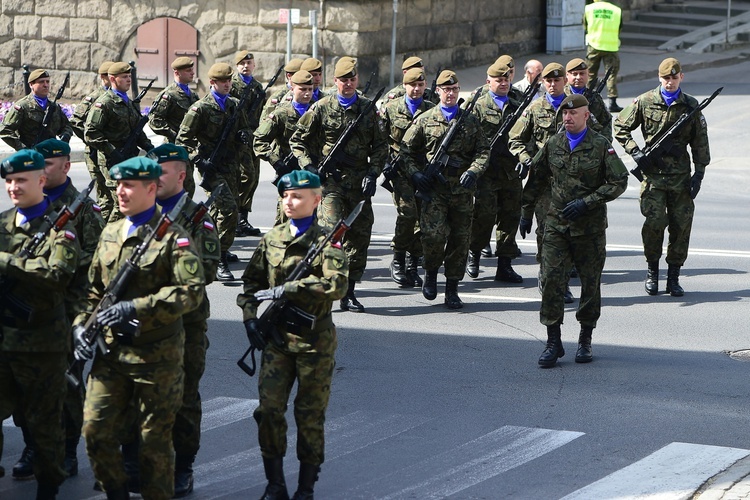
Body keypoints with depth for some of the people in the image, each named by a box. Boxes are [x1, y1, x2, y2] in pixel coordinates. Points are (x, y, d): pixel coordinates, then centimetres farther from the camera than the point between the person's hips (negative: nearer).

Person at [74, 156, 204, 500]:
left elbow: (192, 291, -20)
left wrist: (135, 308, -25)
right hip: (109, 352, 5)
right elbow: (94, 289, 21)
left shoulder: (172, 237, -8)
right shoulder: (110, 233, 12)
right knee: (96, 428, 0)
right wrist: (81, 326, 5)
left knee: (154, 438, 4)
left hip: (155, 354, -5)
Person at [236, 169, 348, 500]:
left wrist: (286, 290, -24)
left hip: (314, 339, -3)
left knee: (310, 414, 4)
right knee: (269, 408, -5)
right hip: (277, 336, 3)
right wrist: (249, 315, 0)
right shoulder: (272, 239, 7)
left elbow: (336, 285, -22)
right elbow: (252, 281, 16)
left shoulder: (326, 241, -6)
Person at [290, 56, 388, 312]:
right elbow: (297, 140, 7)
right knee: (331, 229, -19)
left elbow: (380, 145, 14)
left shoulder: (368, 108, 10)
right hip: (330, 179, -3)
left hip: (359, 182, 3)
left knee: (360, 235, 4)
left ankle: (348, 293, 12)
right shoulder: (321, 108, 2)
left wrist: (373, 173, 1)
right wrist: (309, 167, -6)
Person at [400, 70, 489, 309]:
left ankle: (452, 289, 12)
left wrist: (473, 171, -9)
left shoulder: (471, 121, 12)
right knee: (434, 234, -18)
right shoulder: (425, 120, 7)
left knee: (460, 239, 2)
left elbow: (483, 151, 10)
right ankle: (430, 272, 10)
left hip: (463, 189, 2)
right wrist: (415, 174, -5)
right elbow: (407, 150, 11)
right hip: (434, 188, -2)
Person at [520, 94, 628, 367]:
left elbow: (619, 182, -6)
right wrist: (526, 213, 17)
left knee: (590, 283, 7)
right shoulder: (552, 145, 5)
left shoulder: (601, 146, -4)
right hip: (556, 224, 2)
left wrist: (586, 202, -14)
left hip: (590, 227, -2)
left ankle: (585, 340, 22)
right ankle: (553, 342, -2)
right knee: (551, 280, -8)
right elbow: (536, 180, 17)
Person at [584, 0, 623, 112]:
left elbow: (585, 28, 7)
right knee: (611, 74, 3)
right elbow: (619, 29, 6)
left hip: (593, 45, 1)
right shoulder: (617, 10, -2)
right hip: (611, 47, -1)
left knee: (590, 74, 12)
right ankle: (612, 102, -4)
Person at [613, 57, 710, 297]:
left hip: (681, 175, 2)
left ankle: (673, 277, 11)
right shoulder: (645, 102, 2)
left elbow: (700, 142, 11)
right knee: (655, 221, -12)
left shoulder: (691, 106, 6)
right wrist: (636, 153, -2)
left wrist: (699, 172, 4)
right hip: (653, 172, -2)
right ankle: (652, 271, 7)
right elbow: (620, 127, 9)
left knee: (681, 225, 1)